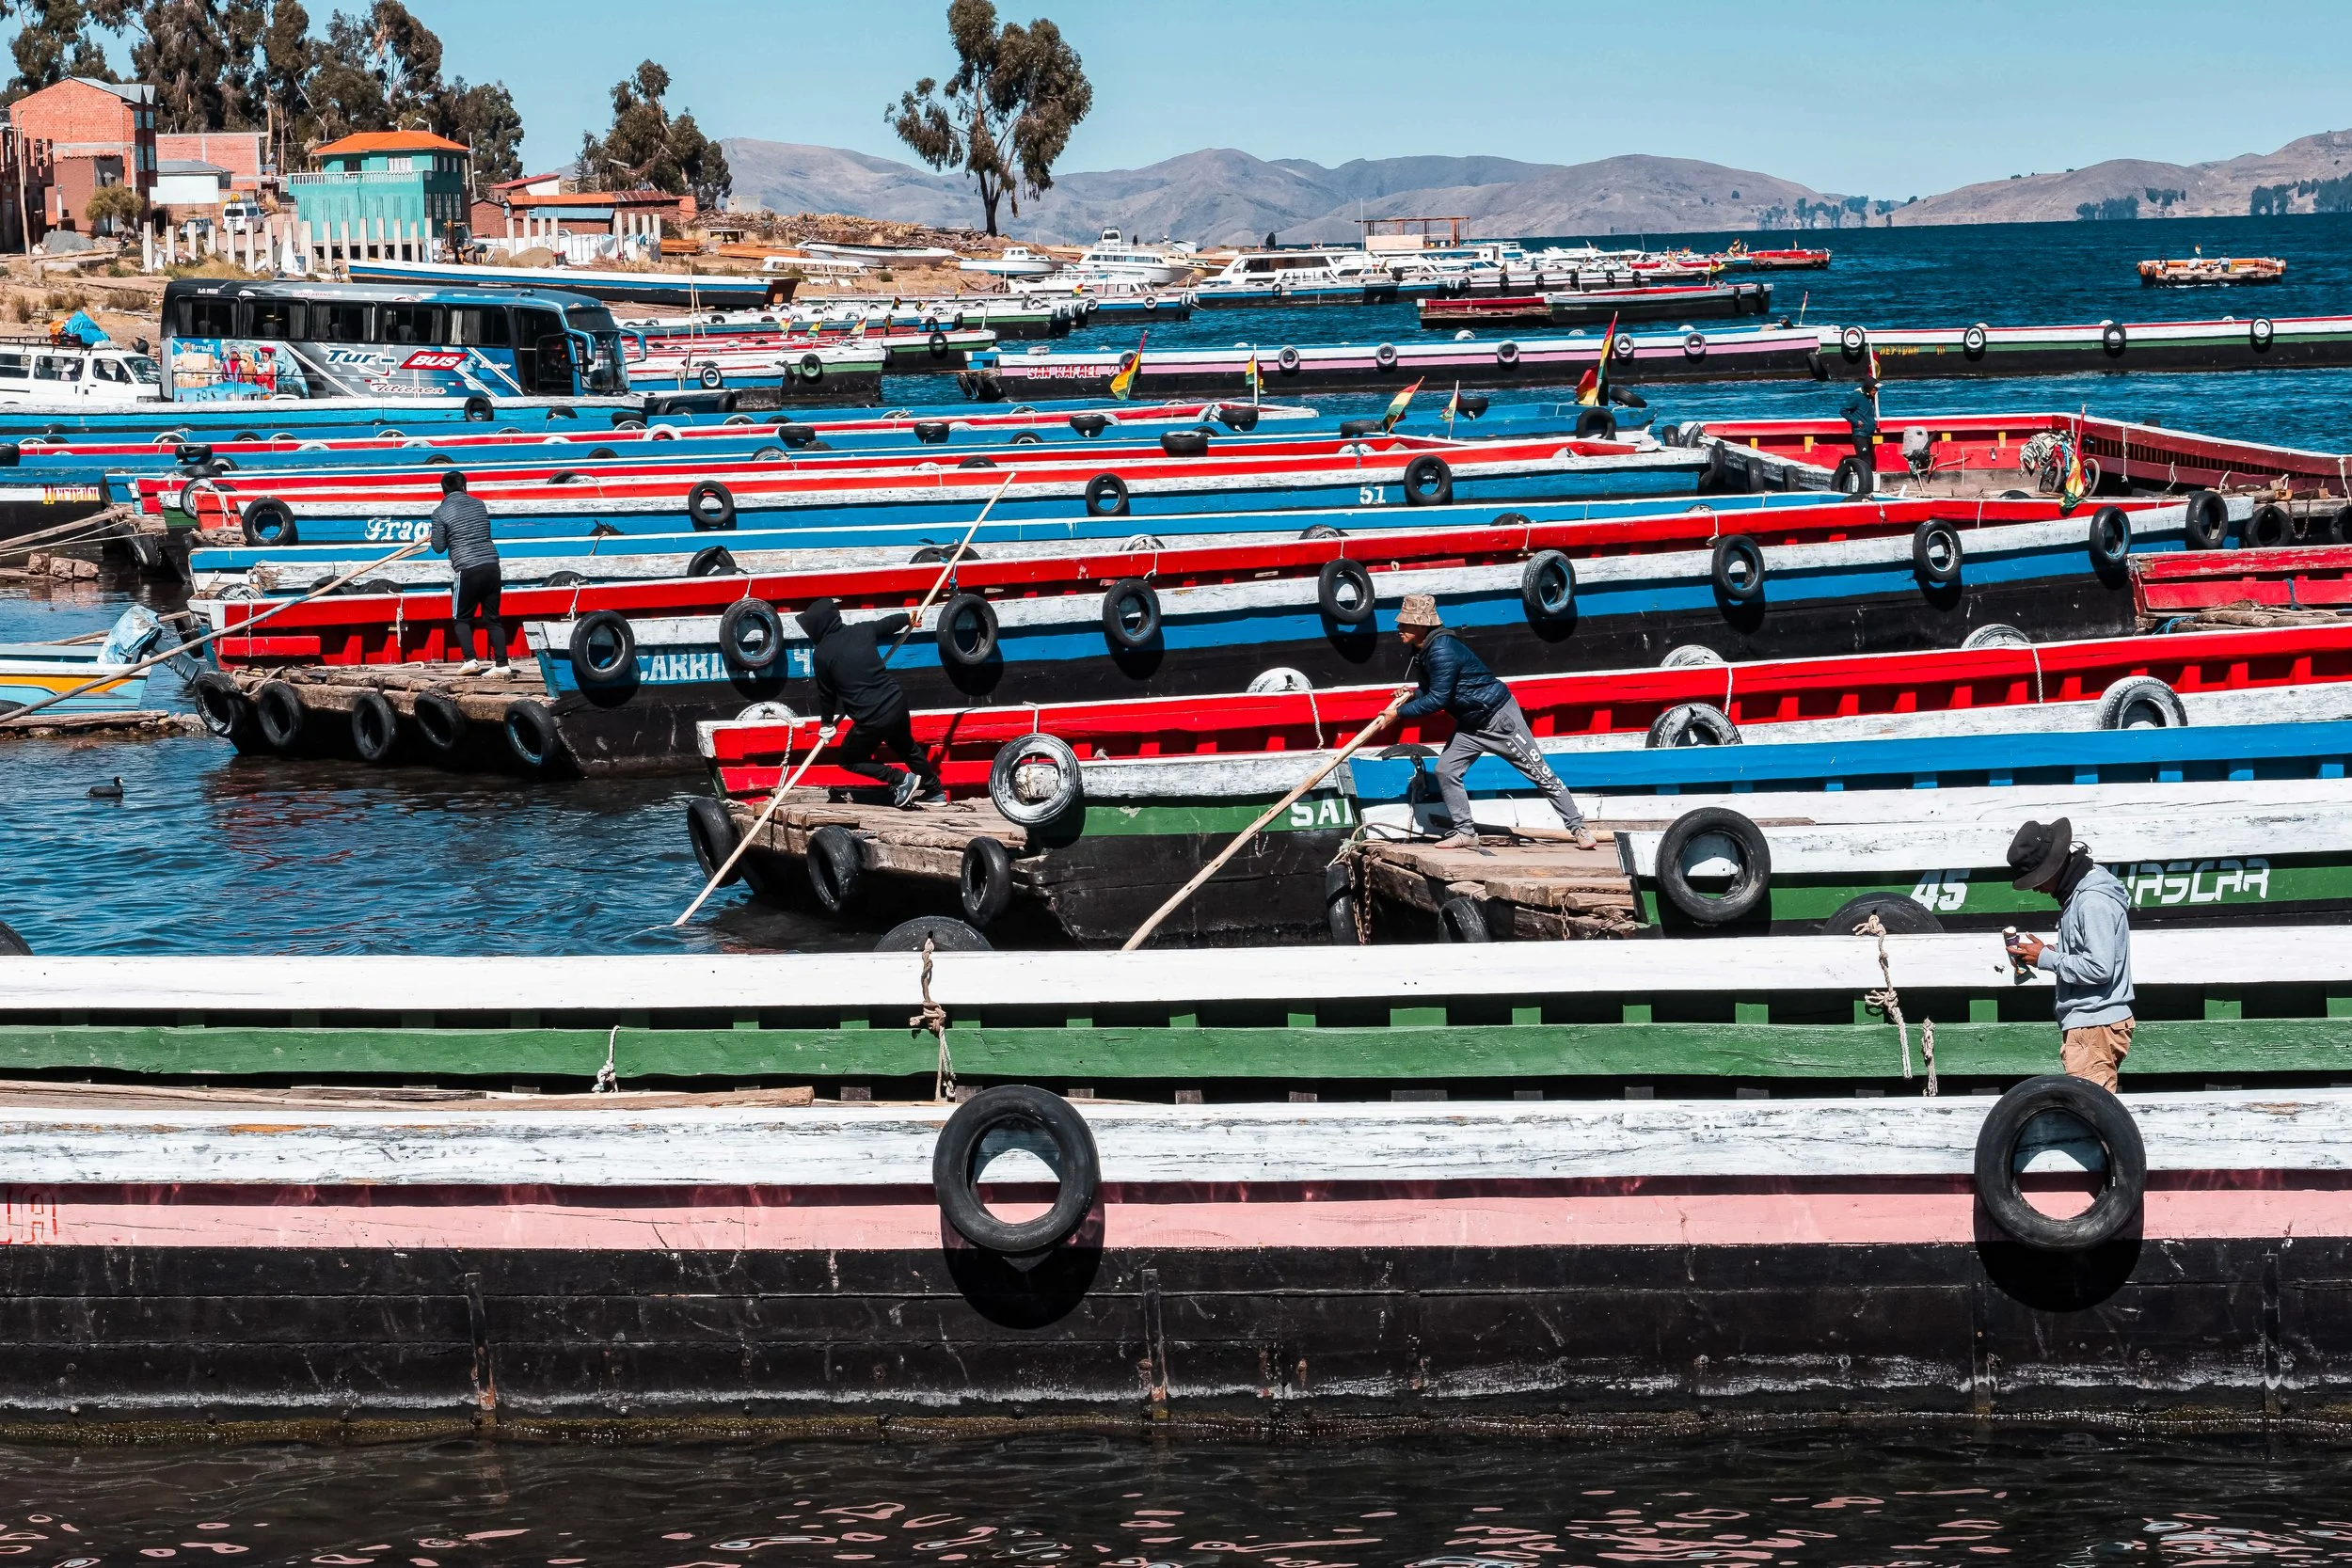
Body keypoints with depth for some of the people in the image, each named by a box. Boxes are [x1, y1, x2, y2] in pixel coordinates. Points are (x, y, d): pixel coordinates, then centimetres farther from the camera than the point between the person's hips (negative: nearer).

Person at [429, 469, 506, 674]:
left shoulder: (440, 513, -2)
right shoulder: (479, 505, 11)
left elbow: (439, 547, 0)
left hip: (468, 571, -4)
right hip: (491, 566, 4)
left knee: (461, 619, 11)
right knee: (493, 618, 9)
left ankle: (470, 660, -5)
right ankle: (502, 663, 1)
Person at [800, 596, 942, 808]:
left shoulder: (821, 654, -9)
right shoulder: (863, 630, 3)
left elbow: (826, 693, 3)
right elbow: (889, 623, 24)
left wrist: (827, 723, 21)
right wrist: (908, 619, 47)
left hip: (871, 720, -6)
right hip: (897, 705, 6)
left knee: (848, 760, 17)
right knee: (906, 748, 32)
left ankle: (900, 780, 6)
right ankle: (934, 791, 42)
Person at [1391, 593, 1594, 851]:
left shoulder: (1442, 650, -27)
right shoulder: (1422, 651, 3)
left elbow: (1437, 700, -28)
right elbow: (1433, 690, 17)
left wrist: (1400, 712, -20)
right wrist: (1411, 693, -2)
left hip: (1499, 716, -10)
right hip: (1470, 724, 10)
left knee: (1540, 773, -2)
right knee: (1445, 771, -1)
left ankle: (1577, 827, 4)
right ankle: (1465, 833, 7)